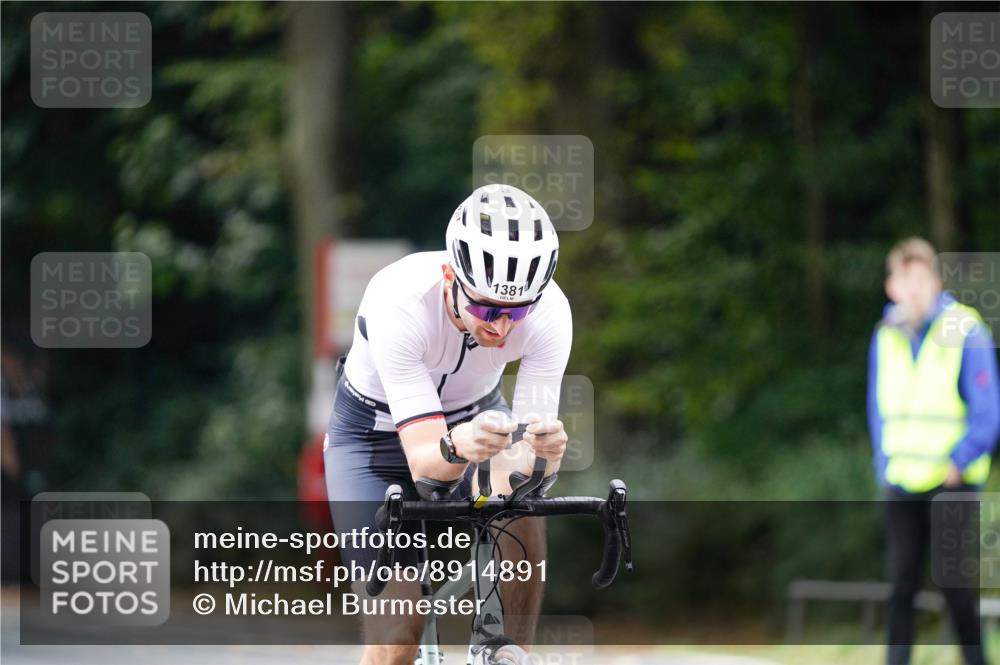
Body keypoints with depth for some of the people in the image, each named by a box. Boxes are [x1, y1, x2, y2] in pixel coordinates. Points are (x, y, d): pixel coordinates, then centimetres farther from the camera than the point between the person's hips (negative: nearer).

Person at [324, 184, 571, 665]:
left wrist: (543, 451, -52)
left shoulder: (549, 310, -30)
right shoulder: (399, 303, -38)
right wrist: (457, 446, -63)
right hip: (377, 433, -2)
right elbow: (422, 462, -40)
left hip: (475, 410, 2)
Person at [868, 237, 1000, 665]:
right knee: (901, 582, 2)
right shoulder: (886, 336, 8)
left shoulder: (965, 332, -8)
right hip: (901, 484, 4)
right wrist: (886, 464, 9)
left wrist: (958, 462, -13)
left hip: (951, 481, -4)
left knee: (955, 583, -5)